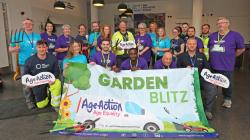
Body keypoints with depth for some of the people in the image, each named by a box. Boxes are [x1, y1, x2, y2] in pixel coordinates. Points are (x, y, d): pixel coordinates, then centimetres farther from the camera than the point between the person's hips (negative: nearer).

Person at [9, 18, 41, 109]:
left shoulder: (38, 36, 9)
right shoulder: (18, 36, 0)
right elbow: (10, 49, 2)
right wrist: (15, 49, -20)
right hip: (24, 63, -2)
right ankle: (29, 101, 15)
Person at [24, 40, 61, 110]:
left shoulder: (52, 58, -10)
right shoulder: (30, 60, -10)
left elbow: (56, 71, -4)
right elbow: (25, 74, 2)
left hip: (49, 81, 0)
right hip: (37, 84, 1)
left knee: (57, 83, -36)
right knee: (41, 105, 4)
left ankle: (55, 105, -11)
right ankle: (46, 93, 41)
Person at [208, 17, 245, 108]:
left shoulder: (235, 35, -4)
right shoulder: (212, 36, 9)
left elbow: (241, 49, 1)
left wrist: (231, 56, 3)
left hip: (226, 66, -4)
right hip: (213, 65, 4)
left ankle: (227, 99, 28)